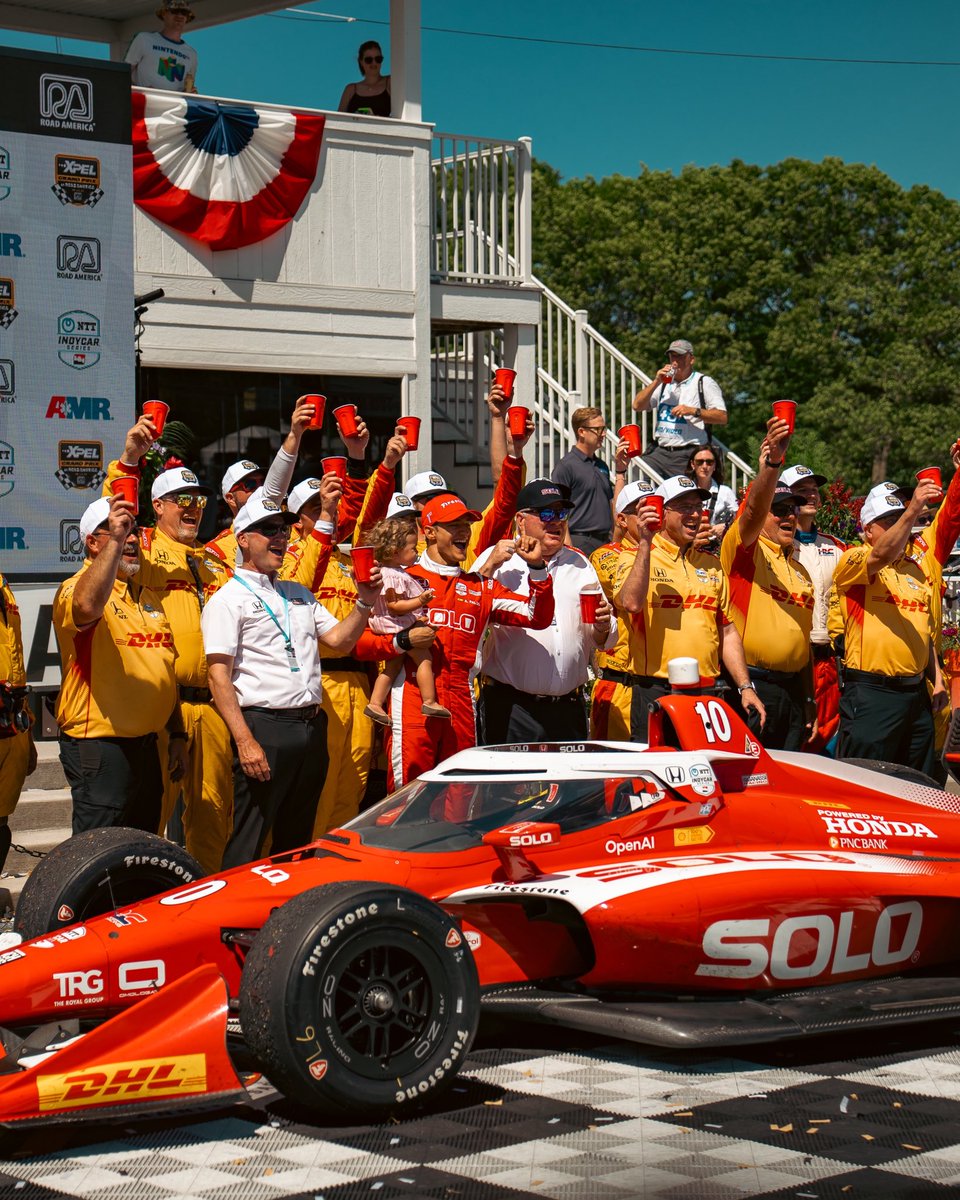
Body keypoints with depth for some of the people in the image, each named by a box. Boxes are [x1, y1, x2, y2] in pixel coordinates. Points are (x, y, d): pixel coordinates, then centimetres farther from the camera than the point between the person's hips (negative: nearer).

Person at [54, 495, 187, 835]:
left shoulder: (147, 596, 17)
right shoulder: (76, 588, -10)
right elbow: (87, 606, -37)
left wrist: (177, 735, 19)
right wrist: (115, 540, -37)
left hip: (145, 744, 8)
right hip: (99, 745, -8)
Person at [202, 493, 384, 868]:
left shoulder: (299, 594, 20)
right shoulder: (228, 599, -2)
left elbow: (340, 640, 17)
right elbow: (219, 676, -10)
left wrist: (365, 602, 0)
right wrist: (244, 740, -19)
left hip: (312, 725, 7)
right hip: (263, 727, -7)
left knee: (297, 842, 14)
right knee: (249, 846, -6)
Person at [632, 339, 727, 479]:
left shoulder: (705, 383, 4)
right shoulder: (664, 382, 20)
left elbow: (722, 417, -5)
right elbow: (637, 406, 10)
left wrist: (693, 411, -16)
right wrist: (656, 382, 0)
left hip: (688, 456, -4)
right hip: (659, 451, 4)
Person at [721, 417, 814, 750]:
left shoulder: (800, 570, 20)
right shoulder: (744, 549, -1)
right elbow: (754, 510, -23)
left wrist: (809, 700, 19)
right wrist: (772, 461, -39)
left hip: (791, 690, 7)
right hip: (752, 686, -7)